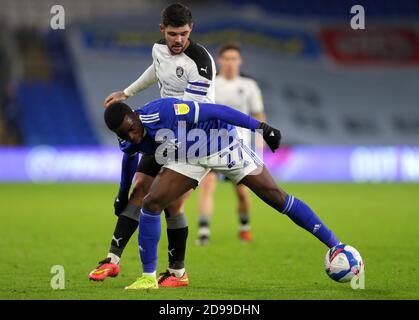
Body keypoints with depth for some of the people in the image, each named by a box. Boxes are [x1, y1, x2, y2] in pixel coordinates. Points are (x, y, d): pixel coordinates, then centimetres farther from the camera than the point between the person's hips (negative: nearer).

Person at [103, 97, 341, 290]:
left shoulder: (165, 112, -37)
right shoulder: (130, 144, -15)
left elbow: (215, 111, -32)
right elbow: (131, 155, 11)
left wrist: (261, 127, -31)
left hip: (221, 143, -5)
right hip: (188, 160, 5)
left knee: (277, 197, -4)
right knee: (151, 204, -14)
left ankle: (335, 246, 3)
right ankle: (149, 277, -1)